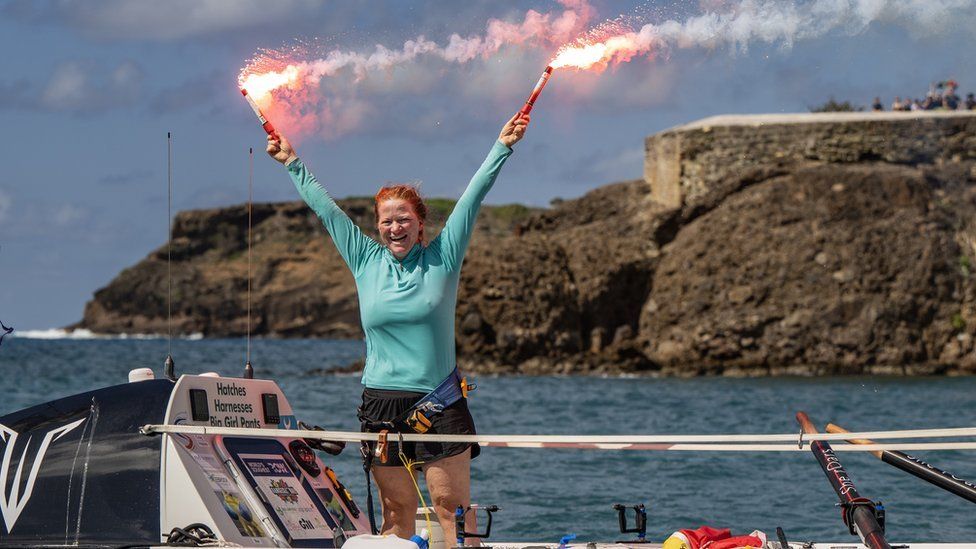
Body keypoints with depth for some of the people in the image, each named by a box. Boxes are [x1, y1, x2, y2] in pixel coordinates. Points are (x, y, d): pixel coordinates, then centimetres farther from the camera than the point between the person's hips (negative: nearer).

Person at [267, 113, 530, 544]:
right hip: (382, 403, 2)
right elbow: (326, 209, 16)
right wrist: (293, 164, 24)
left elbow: (472, 197, 2)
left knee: (452, 504, -6)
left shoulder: (441, 258, 3)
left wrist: (502, 146, 0)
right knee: (396, 509, 2)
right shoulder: (366, 262, 8)